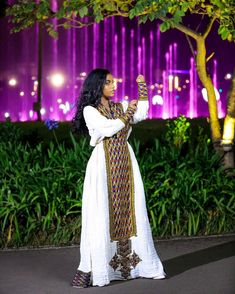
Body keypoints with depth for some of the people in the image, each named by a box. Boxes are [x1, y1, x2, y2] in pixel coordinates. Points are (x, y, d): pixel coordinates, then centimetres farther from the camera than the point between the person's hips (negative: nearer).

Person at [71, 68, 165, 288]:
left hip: (125, 165, 5)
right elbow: (108, 129, -14)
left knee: (130, 213, 5)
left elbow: (142, 113, 2)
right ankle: (91, 268, -4)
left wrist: (142, 88, -1)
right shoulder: (90, 110, -1)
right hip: (104, 165, -5)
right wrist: (127, 114, -5)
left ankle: (129, 262, 11)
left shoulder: (119, 107, 15)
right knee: (101, 216, -7)